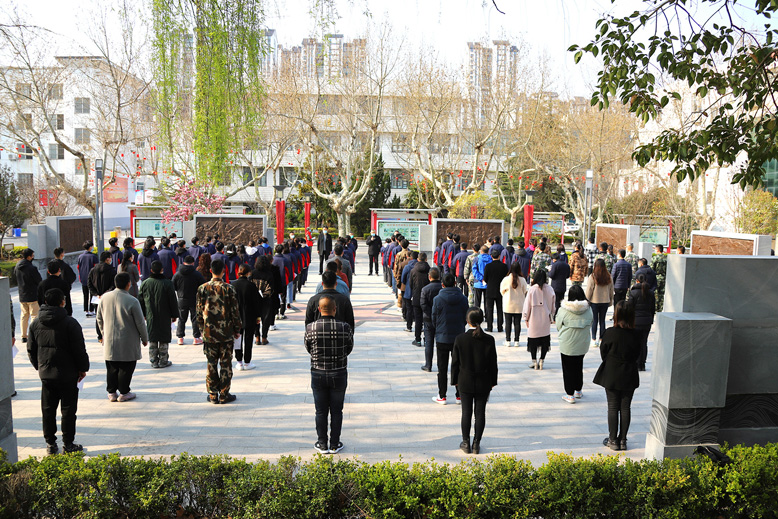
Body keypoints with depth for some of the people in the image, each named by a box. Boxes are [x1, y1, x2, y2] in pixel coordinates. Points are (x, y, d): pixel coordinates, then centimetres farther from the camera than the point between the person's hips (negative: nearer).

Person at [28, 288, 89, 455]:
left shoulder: (36, 323, 2)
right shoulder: (70, 323, -14)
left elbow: (31, 350, 10)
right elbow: (79, 350, -12)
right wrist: (83, 368, 1)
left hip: (45, 374, 4)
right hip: (68, 374, -4)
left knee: (48, 410, 13)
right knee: (68, 410, 5)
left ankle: (50, 444, 20)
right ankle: (68, 444, 11)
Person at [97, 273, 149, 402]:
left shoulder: (104, 298, -1)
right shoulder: (132, 301, -17)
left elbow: (99, 319, 11)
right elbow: (140, 323, -10)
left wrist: (103, 334, 25)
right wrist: (145, 338, 4)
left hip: (109, 341, 5)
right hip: (127, 343, -5)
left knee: (111, 368, 14)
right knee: (126, 367, 7)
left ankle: (111, 393, 23)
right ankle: (124, 393, 15)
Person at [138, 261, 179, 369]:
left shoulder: (145, 283, 1)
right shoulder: (168, 283, -11)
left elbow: (141, 301, 8)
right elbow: (173, 301, -7)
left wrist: (143, 315, 18)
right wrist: (174, 315, 3)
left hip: (150, 317, 3)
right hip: (164, 317, -3)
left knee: (152, 340, 10)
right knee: (164, 340, 5)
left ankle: (153, 361, 14)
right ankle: (163, 361, 10)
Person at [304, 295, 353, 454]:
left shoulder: (310, 328, -13)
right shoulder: (345, 327, -13)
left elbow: (308, 349, 3)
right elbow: (349, 349, 1)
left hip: (318, 375, 0)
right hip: (339, 375, 0)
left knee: (321, 411, 13)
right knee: (336, 411, 13)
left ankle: (322, 444, 22)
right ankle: (335, 445, 21)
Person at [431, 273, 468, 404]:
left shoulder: (438, 299, -11)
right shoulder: (463, 299, -4)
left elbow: (434, 320, -3)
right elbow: (465, 318, 3)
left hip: (442, 338, -2)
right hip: (459, 337, 2)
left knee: (442, 368, 7)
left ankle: (442, 396, 12)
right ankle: (459, 395, 17)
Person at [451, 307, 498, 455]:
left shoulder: (460, 339, -13)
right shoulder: (489, 340, -10)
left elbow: (455, 362, -5)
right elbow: (493, 363, -3)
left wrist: (455, 380, 7)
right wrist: (492, 382, 9)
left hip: (465, 382, 0)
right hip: (483, 383, 1)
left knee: (466, 413, 10)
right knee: (480, 413, 10)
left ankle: (466, 443, 20)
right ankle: (476, 444, 17)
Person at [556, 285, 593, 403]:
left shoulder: (563, 310, -16)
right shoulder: (588, 309, -7)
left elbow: (559, 327, -4)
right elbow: (590, 325, 5)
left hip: (567, 344, -4)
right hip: (583, 344, 4)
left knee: (568, 369, 7)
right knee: (579, 367, 21)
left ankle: (570, 395, 11)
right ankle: (578, 391, 33)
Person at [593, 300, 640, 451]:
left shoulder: (610, 333, -16)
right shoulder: (635, 335, -11)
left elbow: (603, 354, -6)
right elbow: (637, 356, 0)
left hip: (611, 376, -2)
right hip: (629, 377, 2)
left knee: (613, 408, 8)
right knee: (625, 408, 11)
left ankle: (613, 440, 13)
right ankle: (622, 440, 19)